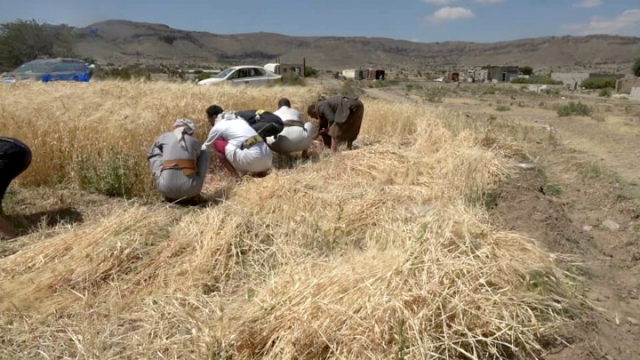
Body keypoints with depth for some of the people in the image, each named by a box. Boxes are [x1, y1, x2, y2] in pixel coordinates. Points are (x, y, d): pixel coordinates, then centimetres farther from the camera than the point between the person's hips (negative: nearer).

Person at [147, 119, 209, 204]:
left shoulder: (165, 136, 18)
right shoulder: (195, 142, 17)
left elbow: (150, 154, 36)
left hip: (167, 187, 1)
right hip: (190, 189, 0)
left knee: (155, 150, 26)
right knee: (204, 153, 24)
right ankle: (193, 195, 21)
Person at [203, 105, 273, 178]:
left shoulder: (217, 127, 10)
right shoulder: (239, 119, 28)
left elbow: (205, 147, 24)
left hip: (252, 159, -6)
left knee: (216, 143, 9)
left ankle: (235, 173, 2)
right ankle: (261, 169, 13)